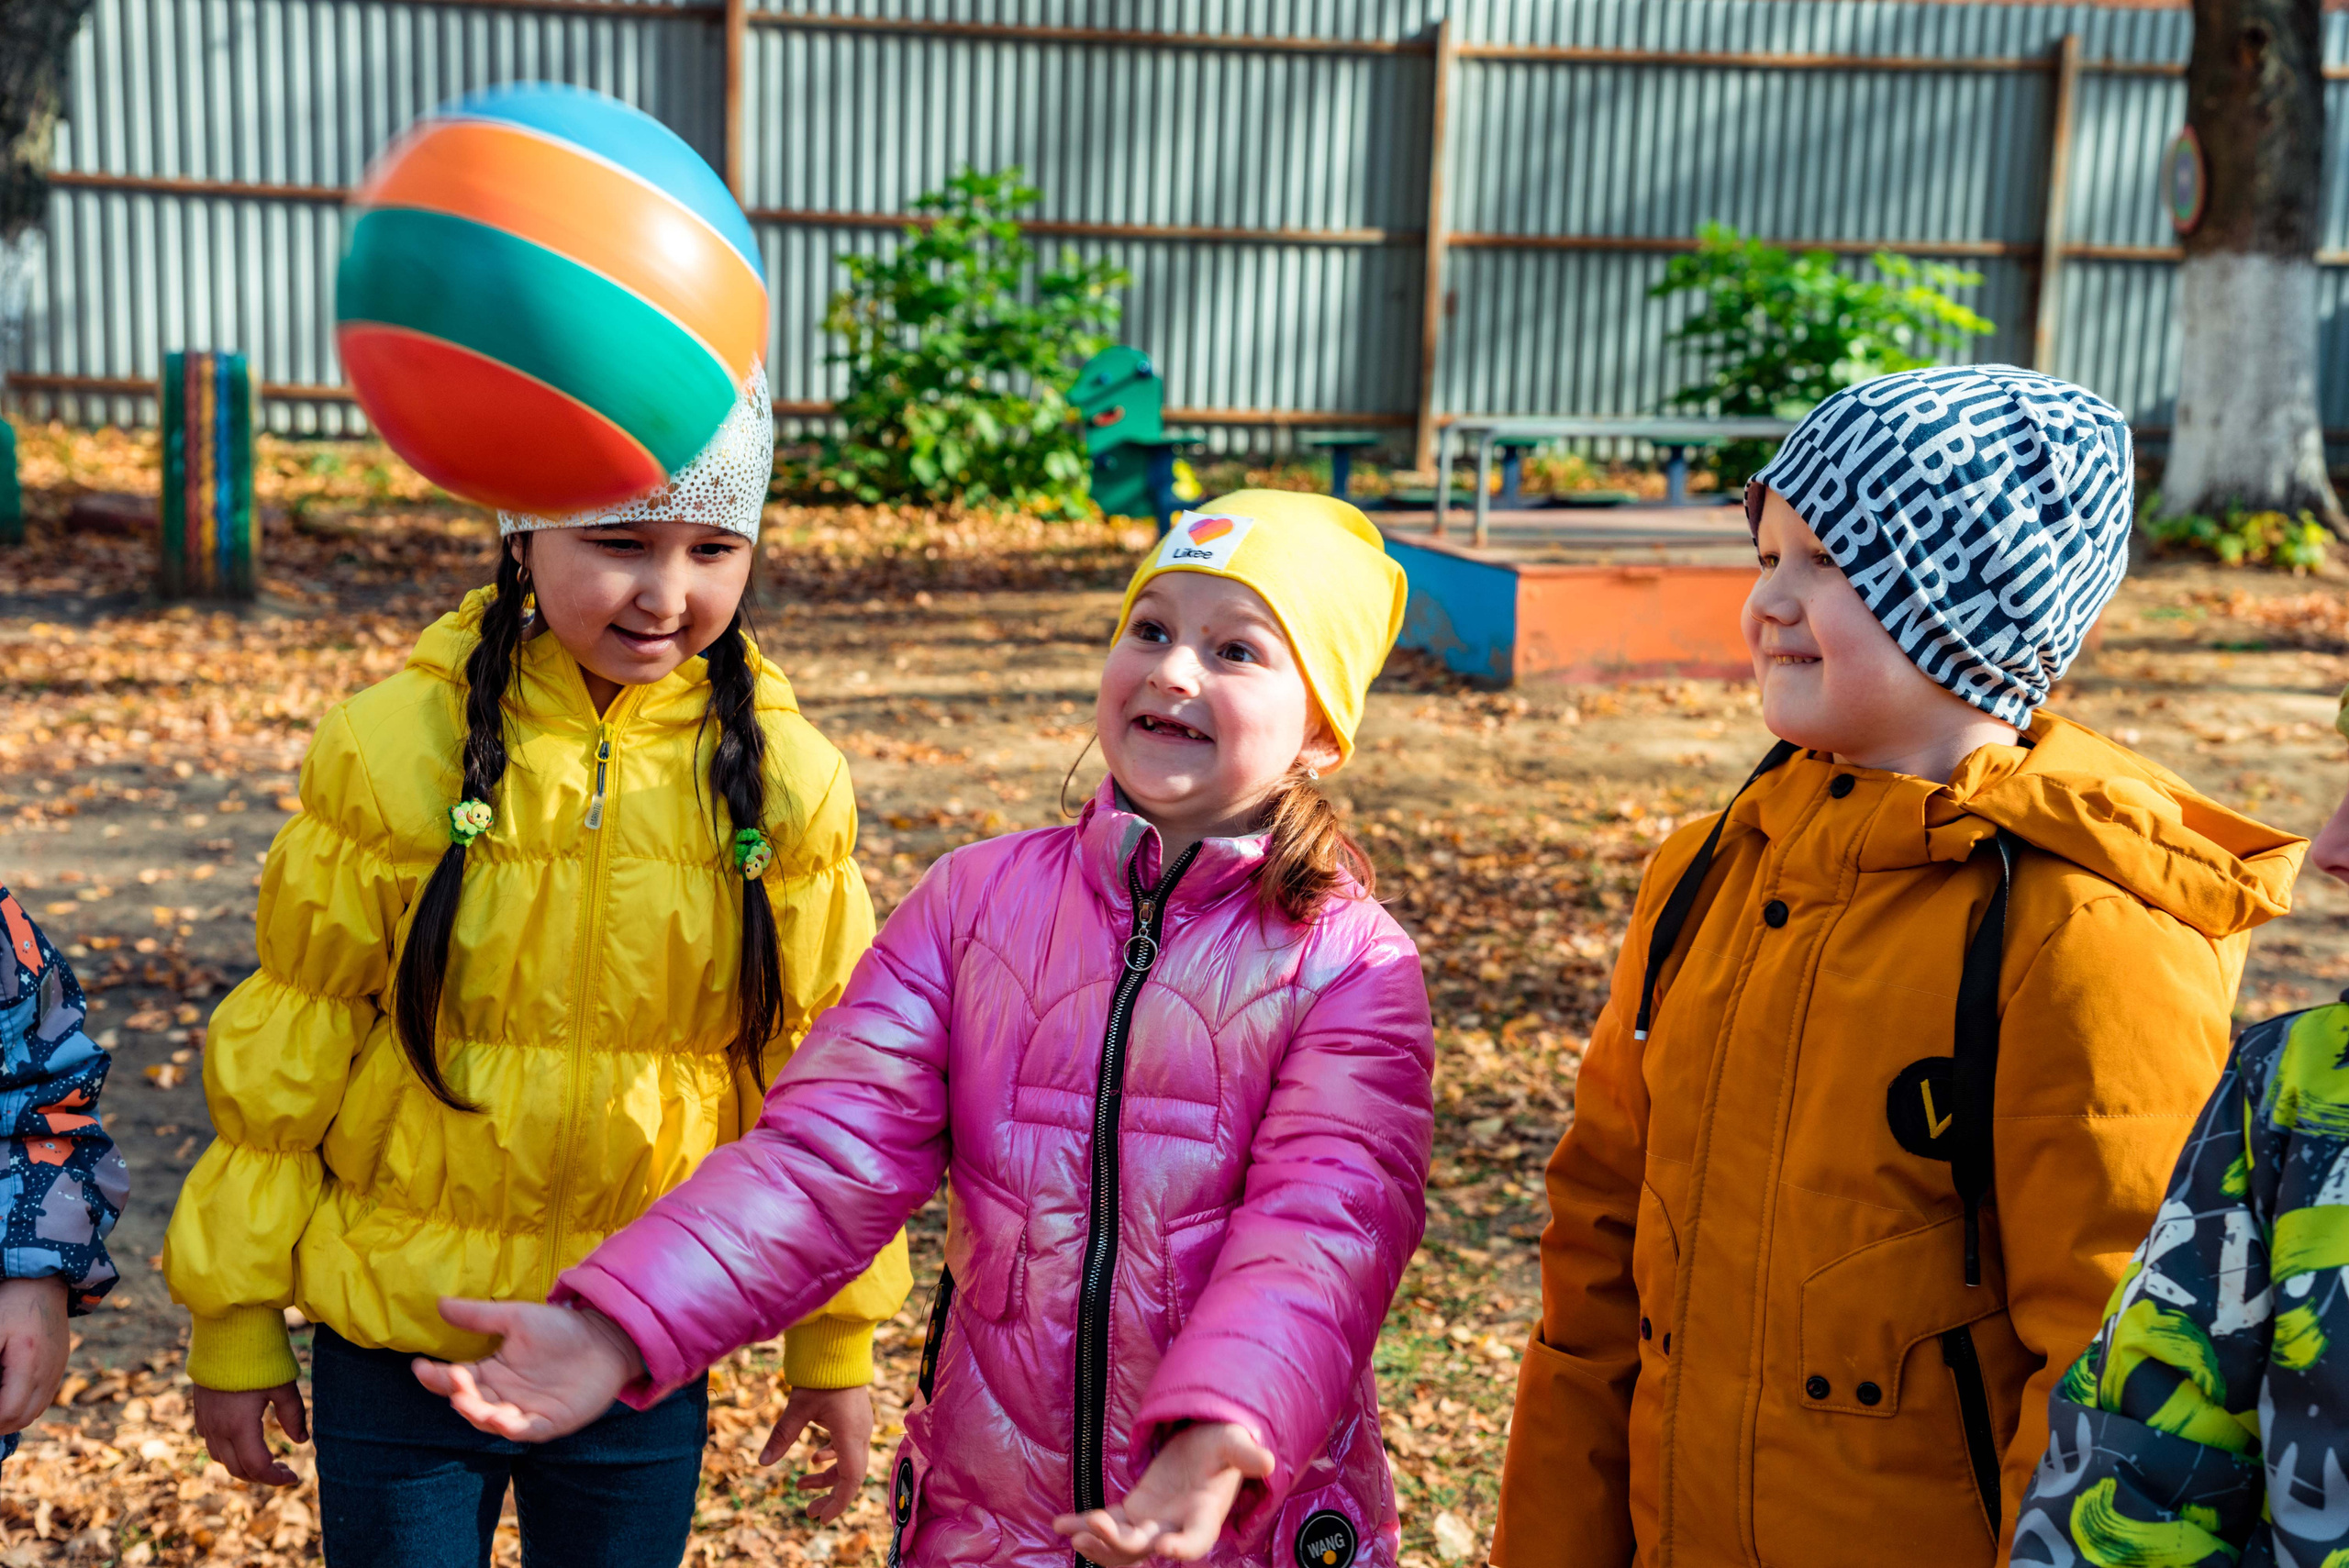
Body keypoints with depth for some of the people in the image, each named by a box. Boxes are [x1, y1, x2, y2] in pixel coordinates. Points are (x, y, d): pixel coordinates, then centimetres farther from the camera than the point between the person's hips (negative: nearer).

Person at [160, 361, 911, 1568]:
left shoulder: (781, 777, -7)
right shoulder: (398, 745, -11)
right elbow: (288, 1049, -2)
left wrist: (835, 1340, 6)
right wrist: (237, 1320, 3)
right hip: (397, 1333, -1)